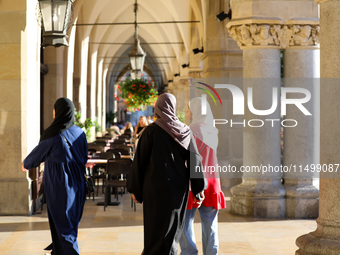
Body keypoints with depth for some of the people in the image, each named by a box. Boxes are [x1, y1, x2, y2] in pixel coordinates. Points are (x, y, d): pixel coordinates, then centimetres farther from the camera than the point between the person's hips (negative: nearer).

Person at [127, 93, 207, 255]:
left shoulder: (151, 131, -9)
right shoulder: (185, 131, 0)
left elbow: (140, 160, -8)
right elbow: (195, 159, -1)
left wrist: (134, 188, 0)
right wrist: (199, 189, 4)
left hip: (156, 187, -3)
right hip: (178, 188, 3)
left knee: (156, 228, 3)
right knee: (173, 227, 14)